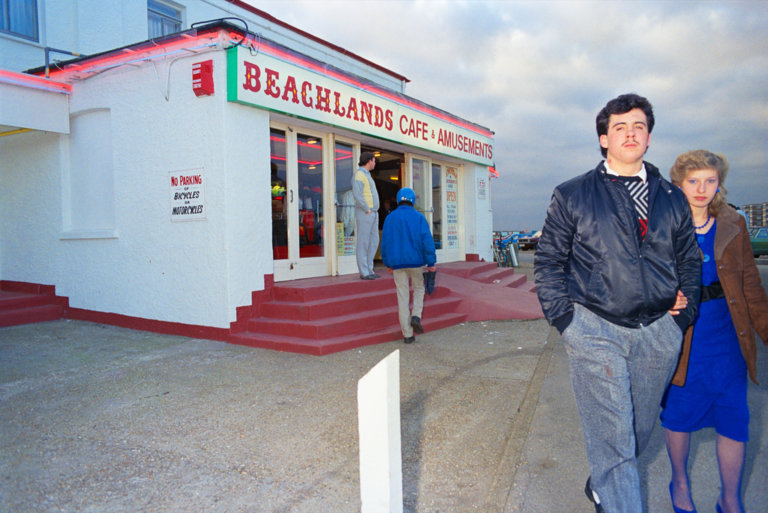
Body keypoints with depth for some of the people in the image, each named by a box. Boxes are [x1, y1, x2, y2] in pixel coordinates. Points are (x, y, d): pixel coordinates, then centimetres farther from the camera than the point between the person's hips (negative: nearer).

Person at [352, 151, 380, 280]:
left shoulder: (367, 175, 22)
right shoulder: (359, 174, -9)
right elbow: (357, 194, -21)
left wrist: (374, 210, 16)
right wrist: (367, 210, -17)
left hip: (373, 213, 10)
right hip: (364, 213, -10)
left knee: (374, 242, 8)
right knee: (363, 243, -6)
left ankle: (369, 270, 13)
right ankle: (364, 272, -3)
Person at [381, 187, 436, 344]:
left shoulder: (390, 218, 3)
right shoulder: (418, 217, -4)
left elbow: (385, 242, 5)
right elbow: (427, 240, -10)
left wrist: (388, 263, 14)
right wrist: (431, 262, -6)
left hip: (398, 263, 2)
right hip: (416, 261, -1)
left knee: (402, 297, 5)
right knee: (419, 288, 22)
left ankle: (407, 335, 6)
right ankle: (416, 317, 0)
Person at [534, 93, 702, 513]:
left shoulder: (672, 199, 11)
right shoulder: (571, 195, 1)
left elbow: (689, 259, 19)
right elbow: (548, 261, 2)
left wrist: (684, 309, 7)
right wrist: (563, 317, -5)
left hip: (658, 332, 4)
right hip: (595, 330, -4)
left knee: (639, 429, 17)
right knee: (611, 436, -4)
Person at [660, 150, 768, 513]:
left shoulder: (733, 226, 3)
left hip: (728, 342, 3)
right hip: (681, 343, -3)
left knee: (734, 421, 9)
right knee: (679, 416, 12)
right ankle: (680, 483, 38)